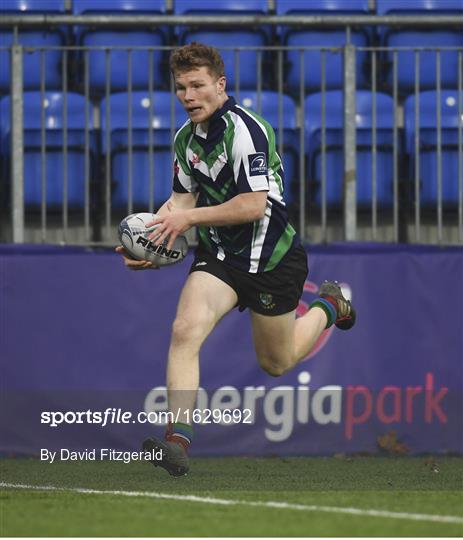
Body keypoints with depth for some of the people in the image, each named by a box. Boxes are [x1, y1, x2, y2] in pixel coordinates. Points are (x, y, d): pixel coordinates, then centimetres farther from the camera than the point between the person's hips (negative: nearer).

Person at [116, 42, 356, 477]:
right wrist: (149, 237, -2)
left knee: (277, 364, 15)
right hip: (218, 254, 5)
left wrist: (188, 218, -24)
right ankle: (177, 440, -29)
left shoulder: (244, 128, -22)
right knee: (185, 329, -24)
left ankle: (328, 305, 45)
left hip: (270, 258, -5)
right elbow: (184, 196, 15)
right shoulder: (185, 138, 4)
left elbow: (254, 204, -26)